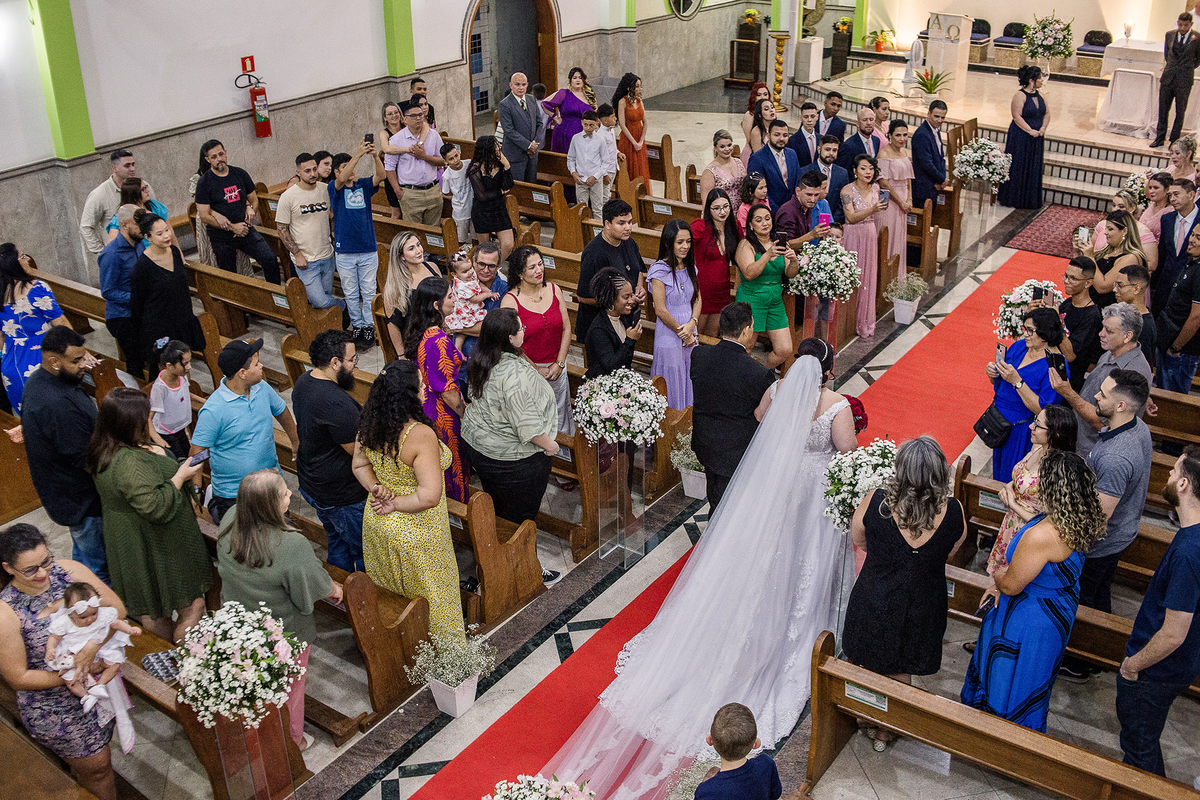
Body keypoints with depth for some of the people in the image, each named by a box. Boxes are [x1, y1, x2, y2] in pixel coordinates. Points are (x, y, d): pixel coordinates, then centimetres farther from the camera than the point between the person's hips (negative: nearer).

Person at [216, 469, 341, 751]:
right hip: (284, 632, -5)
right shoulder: (291, 545, -38)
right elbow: (320, 588, -21)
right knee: (289, 687, 22)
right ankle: (291, 742, 45)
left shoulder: (230, 521, -21)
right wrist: (336, 590, 3)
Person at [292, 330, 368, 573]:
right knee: (365, 553, 9)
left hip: (311, 486, 10)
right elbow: (357, 449, -25)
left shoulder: (304, 382, -2)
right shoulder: (336, 403, -34)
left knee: (337, 540, 27)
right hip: (343, 496, -10)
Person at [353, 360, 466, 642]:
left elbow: (360, 465, 6)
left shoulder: (370, 424, -10)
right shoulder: (421, 435, -32)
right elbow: (429, 496, -34)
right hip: (416, 534, -7)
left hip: (376, 523, 7)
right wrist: (395, 504, -19)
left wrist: (376, 489, -7)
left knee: (390, 592, 27)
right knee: (429, 595, 17)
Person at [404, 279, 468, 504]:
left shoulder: (418, 331, -3)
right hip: (441, 411, -9)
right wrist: (464, 413, -13)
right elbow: (447, 389, -26)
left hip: (422, 404, 9)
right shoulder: (439, 341, -33)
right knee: (453, 462, 12)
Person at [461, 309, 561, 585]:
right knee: (520, 517, 11)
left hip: (476, 445, 8)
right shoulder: (516, 373, -31)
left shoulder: (480, 362, -3)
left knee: (496, 508, 25)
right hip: (514, 459, -8)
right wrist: (550, 444, -14)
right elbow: (527, 423, -30)